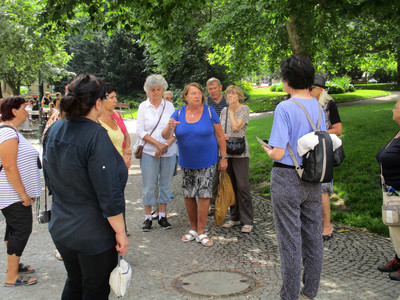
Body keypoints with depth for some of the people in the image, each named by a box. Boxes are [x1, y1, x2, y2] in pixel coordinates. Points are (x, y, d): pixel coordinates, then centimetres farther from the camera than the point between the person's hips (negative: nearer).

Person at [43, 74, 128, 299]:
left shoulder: (54, 130, 0)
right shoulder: (96, 135, -24)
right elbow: (109, 194, -25)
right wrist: (120, 232, -15)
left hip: (61, 229, 7)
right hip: (94, 234, -7)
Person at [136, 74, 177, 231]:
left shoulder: (169, 106, 6)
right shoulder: (143, 106, 2)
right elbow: (140, 130, -3)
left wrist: (166, 144, -12)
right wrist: (157, 143, -13)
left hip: (169, 152, 2)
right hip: (149, 152, -2)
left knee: (166, 184, 8)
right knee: (149, 186, 1)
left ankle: (163, 216, 19)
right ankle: (148, 217, 11)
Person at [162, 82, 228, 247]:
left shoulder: (209, 111, -7)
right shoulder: (179, 113, -2)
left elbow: (220, 136, -2)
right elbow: (165, 136, -8)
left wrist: (223, 157, -5)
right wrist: (170, 127, -31)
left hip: (206, 162, -3)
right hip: (186, 162, 3)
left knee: (204, 195, -5)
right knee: (188, 195, 8)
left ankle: (201, 233, 6)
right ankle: (193, 229, 25)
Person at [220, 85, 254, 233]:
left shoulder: (244, 109, -3)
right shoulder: (224, 110, 15)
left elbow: (236, 127, -14)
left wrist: (231, 110, -3)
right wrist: (222, 135, -4)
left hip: (240, 152, -6)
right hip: (225, 151, 6)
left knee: (242, 186, -9)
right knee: (230, 185, 10)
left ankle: (247, 221, -3)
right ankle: (235, 217, 20)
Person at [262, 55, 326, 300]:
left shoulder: (285, 108, -16)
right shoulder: (318, 107, 3)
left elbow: (278, 154, -19)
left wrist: (268, 150, 2)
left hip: (287, 179, -6)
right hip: (313, 179, 6)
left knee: (290, 240, 3)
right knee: (313, 237, 14)